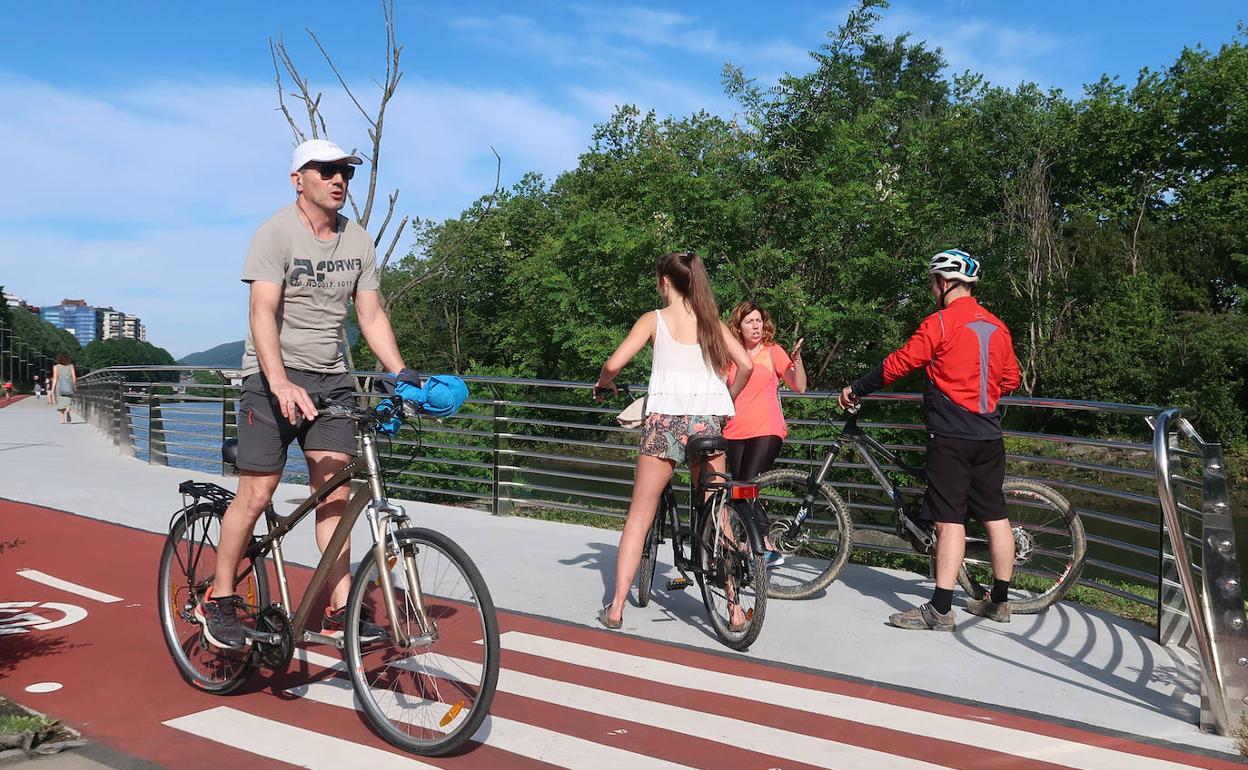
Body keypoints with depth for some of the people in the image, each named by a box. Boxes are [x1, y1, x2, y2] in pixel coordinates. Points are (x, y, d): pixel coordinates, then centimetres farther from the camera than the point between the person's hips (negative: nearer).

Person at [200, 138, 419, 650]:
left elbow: (371, 316, 6)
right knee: (257, 492, -4)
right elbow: (262, 312, -20)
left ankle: (340, 609, 3)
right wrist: (281, 384, -34)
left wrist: (402, 376, -6)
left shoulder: (358, 241, 7)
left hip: (331, 378, 5)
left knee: (334, 490, -2)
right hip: (274, 379, -4)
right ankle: (218, 601, 15)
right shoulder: (276, 234, -10)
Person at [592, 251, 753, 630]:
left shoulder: (654, 320, 2)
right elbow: (746, 364, 3)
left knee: (639, 516, 7)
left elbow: (613, 364, -7)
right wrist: (725, 400, 19)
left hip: (665, 419, -2)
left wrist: (602, 385, 14)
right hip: (707, 421, 2)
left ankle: (616, 607, 6)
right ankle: (735, 606, 12)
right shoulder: (711, 320, 11)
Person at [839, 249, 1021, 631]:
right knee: (995, 516, 12)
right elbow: (1010, 380, 17)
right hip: (989, 436, 7)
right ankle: (999, 601, 22)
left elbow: (898, 363, -9)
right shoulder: (997, 327, 11)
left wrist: (856, 390, 2)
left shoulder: (940, 323, -10)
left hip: (951, 436, -7)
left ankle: (940, 609, -6)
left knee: (950, 520, -7)